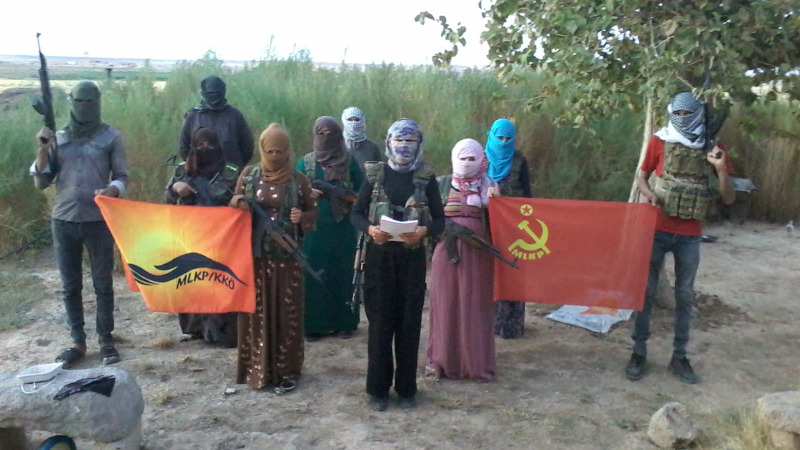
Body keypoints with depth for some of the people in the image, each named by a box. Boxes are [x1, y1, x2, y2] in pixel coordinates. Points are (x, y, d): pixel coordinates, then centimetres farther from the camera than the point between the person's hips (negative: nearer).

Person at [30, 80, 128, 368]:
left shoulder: (111, 137, 2)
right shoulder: (58, 138, 9)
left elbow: (122, 177, 1)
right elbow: (41, 182, 6)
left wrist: (112, 190, -21)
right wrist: (43, 149, -8)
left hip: (98, 221, -3)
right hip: (64, 221, 3)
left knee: (103, 284, 5)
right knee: (70, 286, 9)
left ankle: (106, 339, 17)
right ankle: (77, 342, 20)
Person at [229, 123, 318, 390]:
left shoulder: (298, 179, 1)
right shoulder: (249, 175, 4)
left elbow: (313, 212, 8)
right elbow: (232, 206, 11)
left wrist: (302, 217, -15)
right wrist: (238, 202, -12)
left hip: (287, 255, -1)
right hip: (255, 253, 1)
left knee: (287, 311, 3)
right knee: (257, 310, 5)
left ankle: (286, 369, 12)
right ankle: (257, 367, 16)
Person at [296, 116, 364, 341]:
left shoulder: (349, 162, 4)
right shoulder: (305, 162, 7)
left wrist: (347, 198, -15)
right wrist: (307, 193, -13)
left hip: (342, 228, 0)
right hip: (314, 227, 1)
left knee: (342, 273, 4)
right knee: (314, 274, 0)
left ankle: (343, 322, 14)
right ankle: (314, 324, 8)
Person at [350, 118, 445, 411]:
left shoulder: (426, 177, 2)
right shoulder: (375, 173, 2)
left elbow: (439, 220, 1)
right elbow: (356, 213, 4)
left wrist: (424, 231, -20)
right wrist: (369, 228, -17)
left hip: (412, 258, 0)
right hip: (379, 256, 0)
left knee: (409, 322, 4)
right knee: (380, 321, 3)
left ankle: (406, 388, 19)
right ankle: (378, 389, 16)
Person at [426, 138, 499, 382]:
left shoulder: (488, 186, 7)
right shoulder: (441, 184, 7)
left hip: (477, 255, 0)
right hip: (446, 253, 0)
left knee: (476, 307, 4)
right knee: (445, 306, 3)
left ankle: (477, 362, 14)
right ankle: (440, 360, 13)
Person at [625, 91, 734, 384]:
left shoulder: (713, 148, 2)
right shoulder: (660, 142, -2)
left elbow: (729, 199, 2)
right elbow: (641, 177, 6)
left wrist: (721, 170, -16)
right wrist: (649, 193, -16)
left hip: (690, 236, 2)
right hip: (658, 229, -1)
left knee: (685, 295, 8)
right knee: (646, 290, 4)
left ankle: (679, 357, 19)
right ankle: (639, 352, 15)